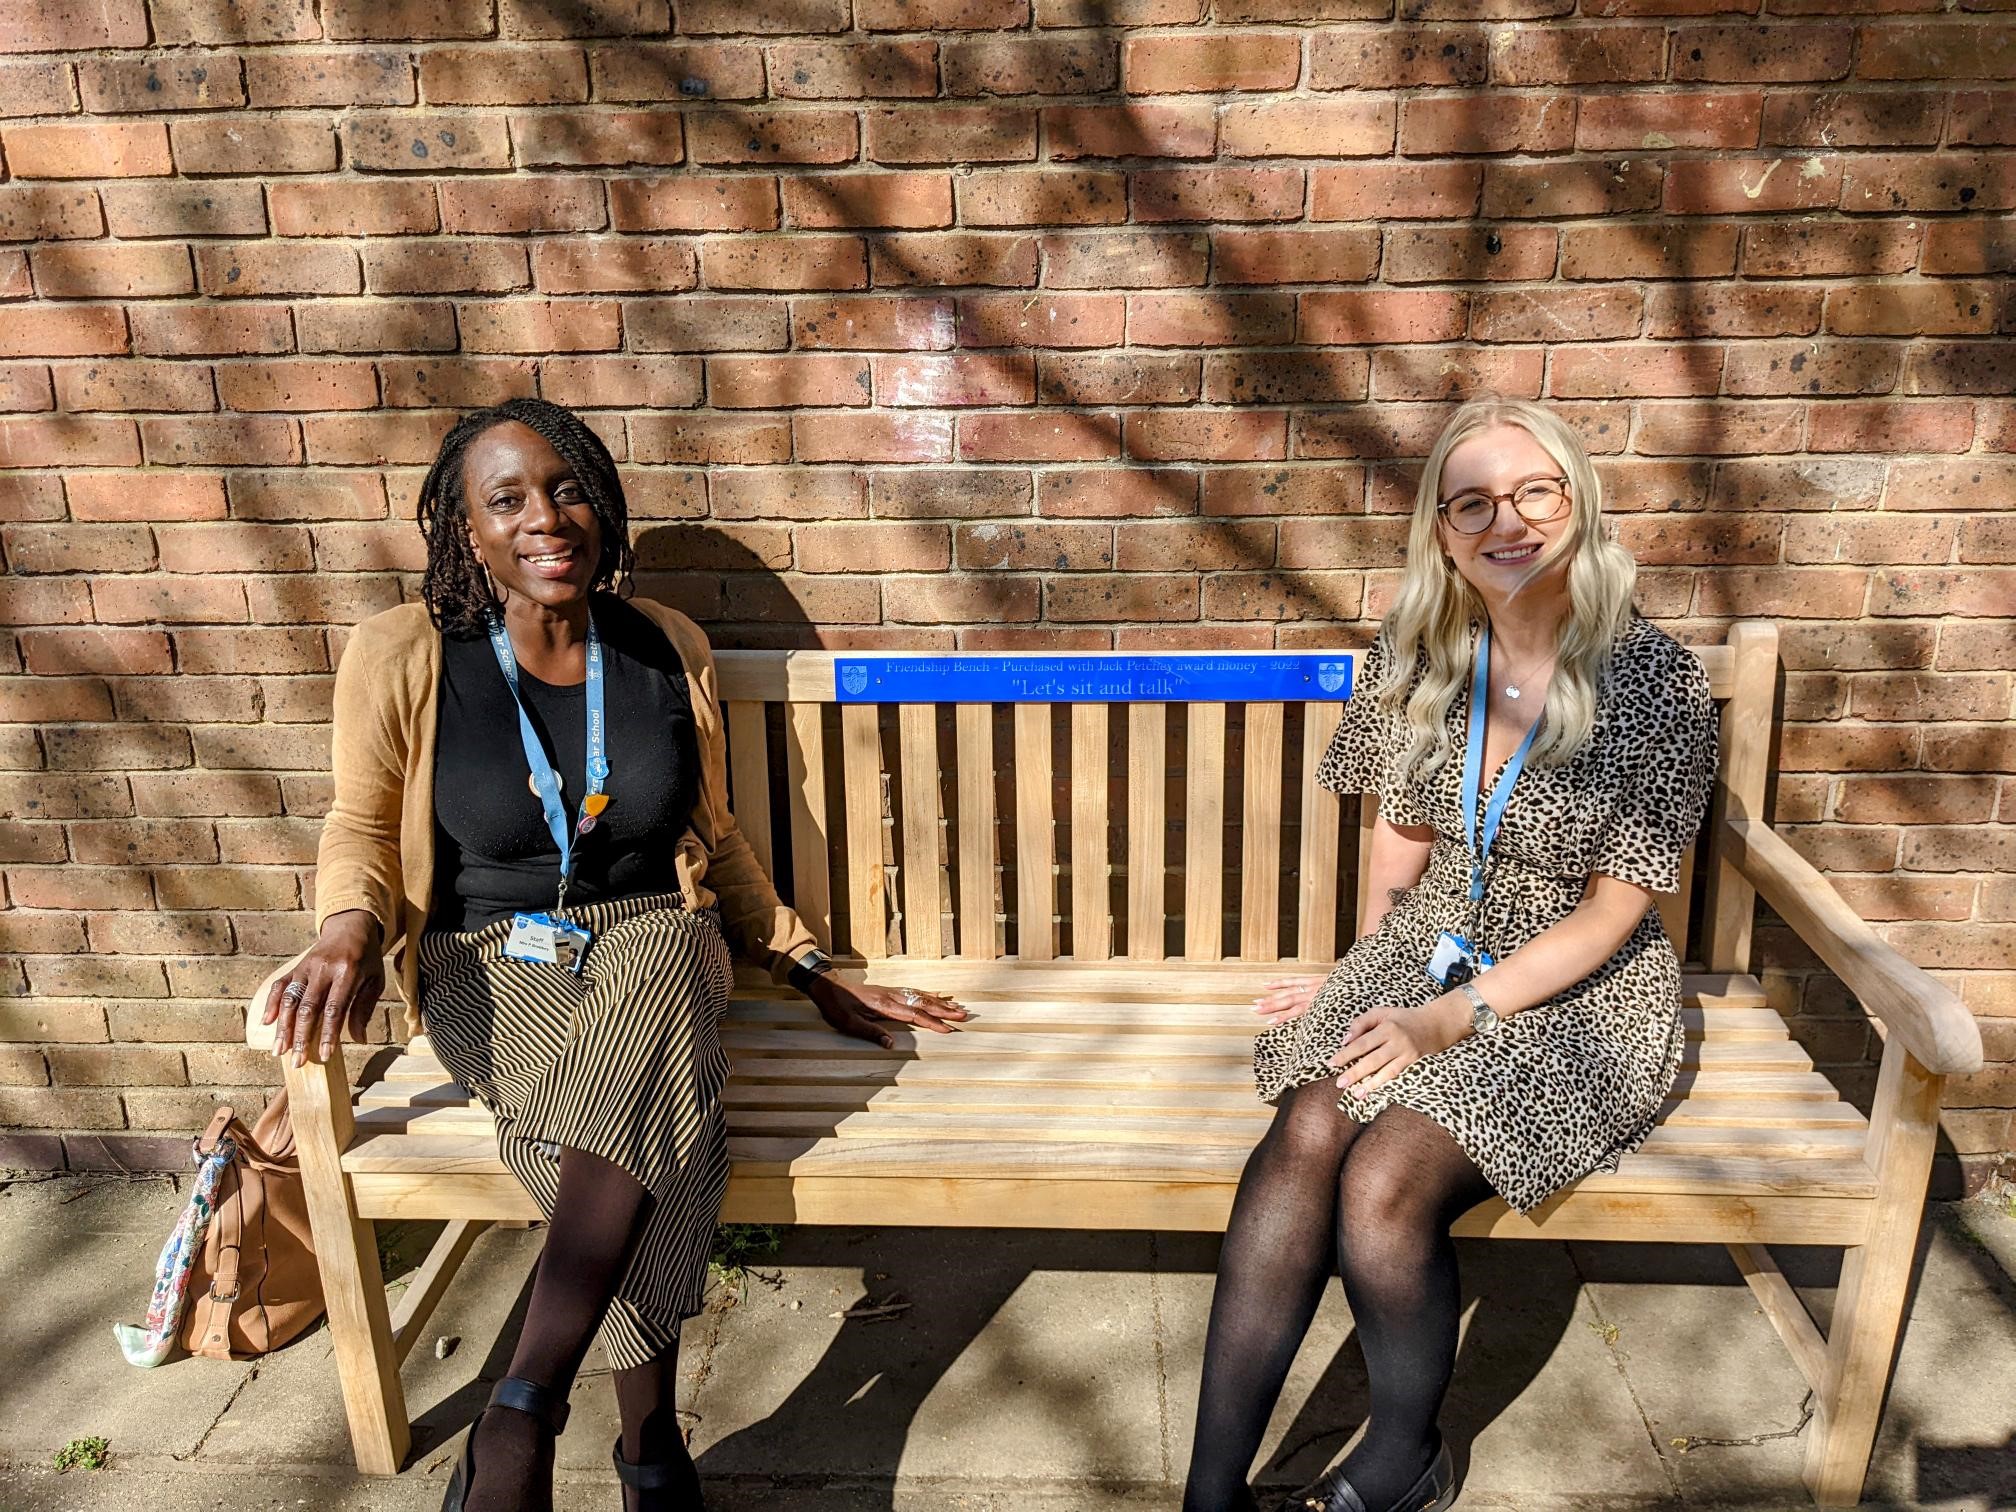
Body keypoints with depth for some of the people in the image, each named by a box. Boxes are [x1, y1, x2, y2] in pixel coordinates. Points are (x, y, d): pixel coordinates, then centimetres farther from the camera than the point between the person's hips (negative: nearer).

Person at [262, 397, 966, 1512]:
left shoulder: (669, 651, 4)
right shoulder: (404, 655, -3)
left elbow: (715, 840, 13)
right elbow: (361, 825, 3)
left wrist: (811, 975, 12)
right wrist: (351, 926, -20)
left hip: (651, 942, 2)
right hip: (490, 967, -1)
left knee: (638, 1065, -37)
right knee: (650, 1128, -33)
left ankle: (521, 1412, -33)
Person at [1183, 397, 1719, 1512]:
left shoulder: (1654, 683, -14)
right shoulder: (1415, 657, 0)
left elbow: (1613, 911, -12)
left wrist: (1453, 1017, -18)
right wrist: (1369, 976, 5)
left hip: (1578, 999, -3)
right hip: (1426, 957, 4)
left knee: (1384, 1181, -27)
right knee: (1304, 1139, -26)